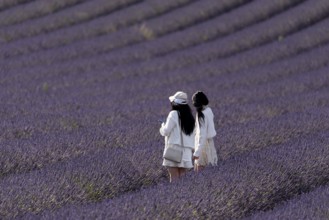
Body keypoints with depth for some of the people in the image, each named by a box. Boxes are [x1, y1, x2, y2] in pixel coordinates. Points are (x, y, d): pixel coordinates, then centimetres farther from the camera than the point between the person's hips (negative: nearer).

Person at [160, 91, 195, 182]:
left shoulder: (174, 114, -8)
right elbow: (192, 134, 12)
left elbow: (166, 131, -9)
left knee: (174, 177, -7)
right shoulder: (190, 116, 12)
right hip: (187, 151, 6)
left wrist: (163, 126, 12)